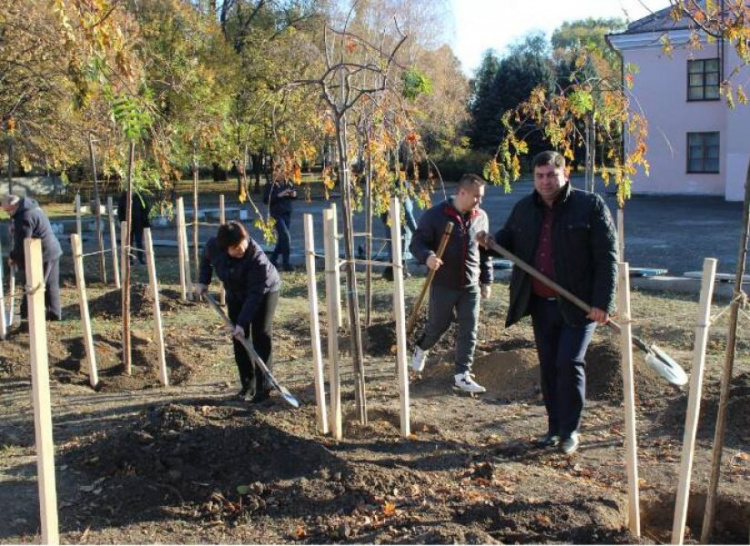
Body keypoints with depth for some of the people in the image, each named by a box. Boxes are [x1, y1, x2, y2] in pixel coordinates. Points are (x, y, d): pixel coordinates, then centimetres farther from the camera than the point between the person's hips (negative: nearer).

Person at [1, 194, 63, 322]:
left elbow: (21, 243, -18)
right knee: (51, 286, 15)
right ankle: (54, 315, 23)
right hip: (52, 251, 10)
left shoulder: (24, 218, -22)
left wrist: (14, 257, -3)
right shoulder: (32, 206, 11)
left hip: (41, 255, -10)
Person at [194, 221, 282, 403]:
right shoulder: (213, 246, -23)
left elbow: (255, 294, -35)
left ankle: (263, 388, -4)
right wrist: (203, 281, -3)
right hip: (235, 294, 5)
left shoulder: (257, 257, -38)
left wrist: (242, 322, -36)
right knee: (238, 339, 3)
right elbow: (206, 259, 5)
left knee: (260, 337, -10)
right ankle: (247, 385, 13)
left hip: (264, 291, -5)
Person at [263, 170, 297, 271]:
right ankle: (286, 263, -9)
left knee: (282, 238, 12)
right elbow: (266, 200, -12)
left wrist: (294, 194, -4)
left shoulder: (287, 183, 7)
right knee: (286, 237, -15)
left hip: (287, 214, 6)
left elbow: (294, 193, 20)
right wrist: (279, 195, -22)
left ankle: (273, 259, 29)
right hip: (277, 214, -6)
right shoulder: (270, 185, -7)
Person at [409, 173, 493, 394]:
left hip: (471, 286, 3)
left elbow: (485, 251, 12)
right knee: (438, 325, 12)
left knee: (469, 331, 1)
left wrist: (486, 280, 13)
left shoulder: (481, 217, 4)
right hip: (443, 285, -3)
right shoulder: (435, 215, -11)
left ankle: (462, 375, 10)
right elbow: (417, 242, -9)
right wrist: (427, 256, -31)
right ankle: (421, 349, 44)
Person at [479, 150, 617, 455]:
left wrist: (602, 303, -17)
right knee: (548, 366, 11)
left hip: (579, 305, -5)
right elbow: (509, 239, 22)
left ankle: (570, 431, 6)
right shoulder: (524, 209, 7)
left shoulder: (590, 206, -9)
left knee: (569, 363, -10)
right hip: (541, 304, 5)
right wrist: (490, 242, -3)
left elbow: (607, 257, -11)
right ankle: (554, 427, 24)